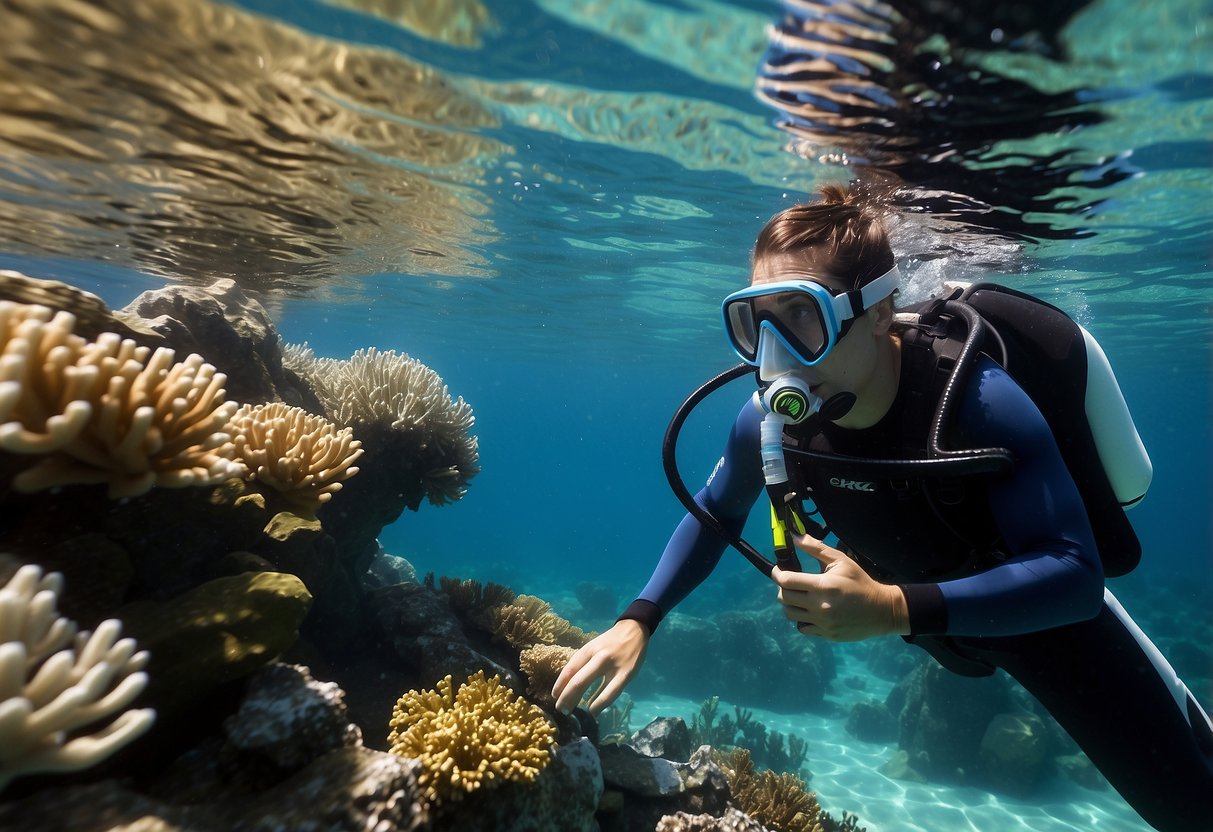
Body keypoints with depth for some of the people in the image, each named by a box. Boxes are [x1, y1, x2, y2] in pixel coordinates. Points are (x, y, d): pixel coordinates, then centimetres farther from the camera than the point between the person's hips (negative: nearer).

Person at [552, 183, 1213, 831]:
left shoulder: (978, 403, -38)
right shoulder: (768, 420, -25)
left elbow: (1075, 575, -37)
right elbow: (715, 515, -10)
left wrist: (894, 610, -50)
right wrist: (638, 620, -21)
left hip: (1047, 610, -3)